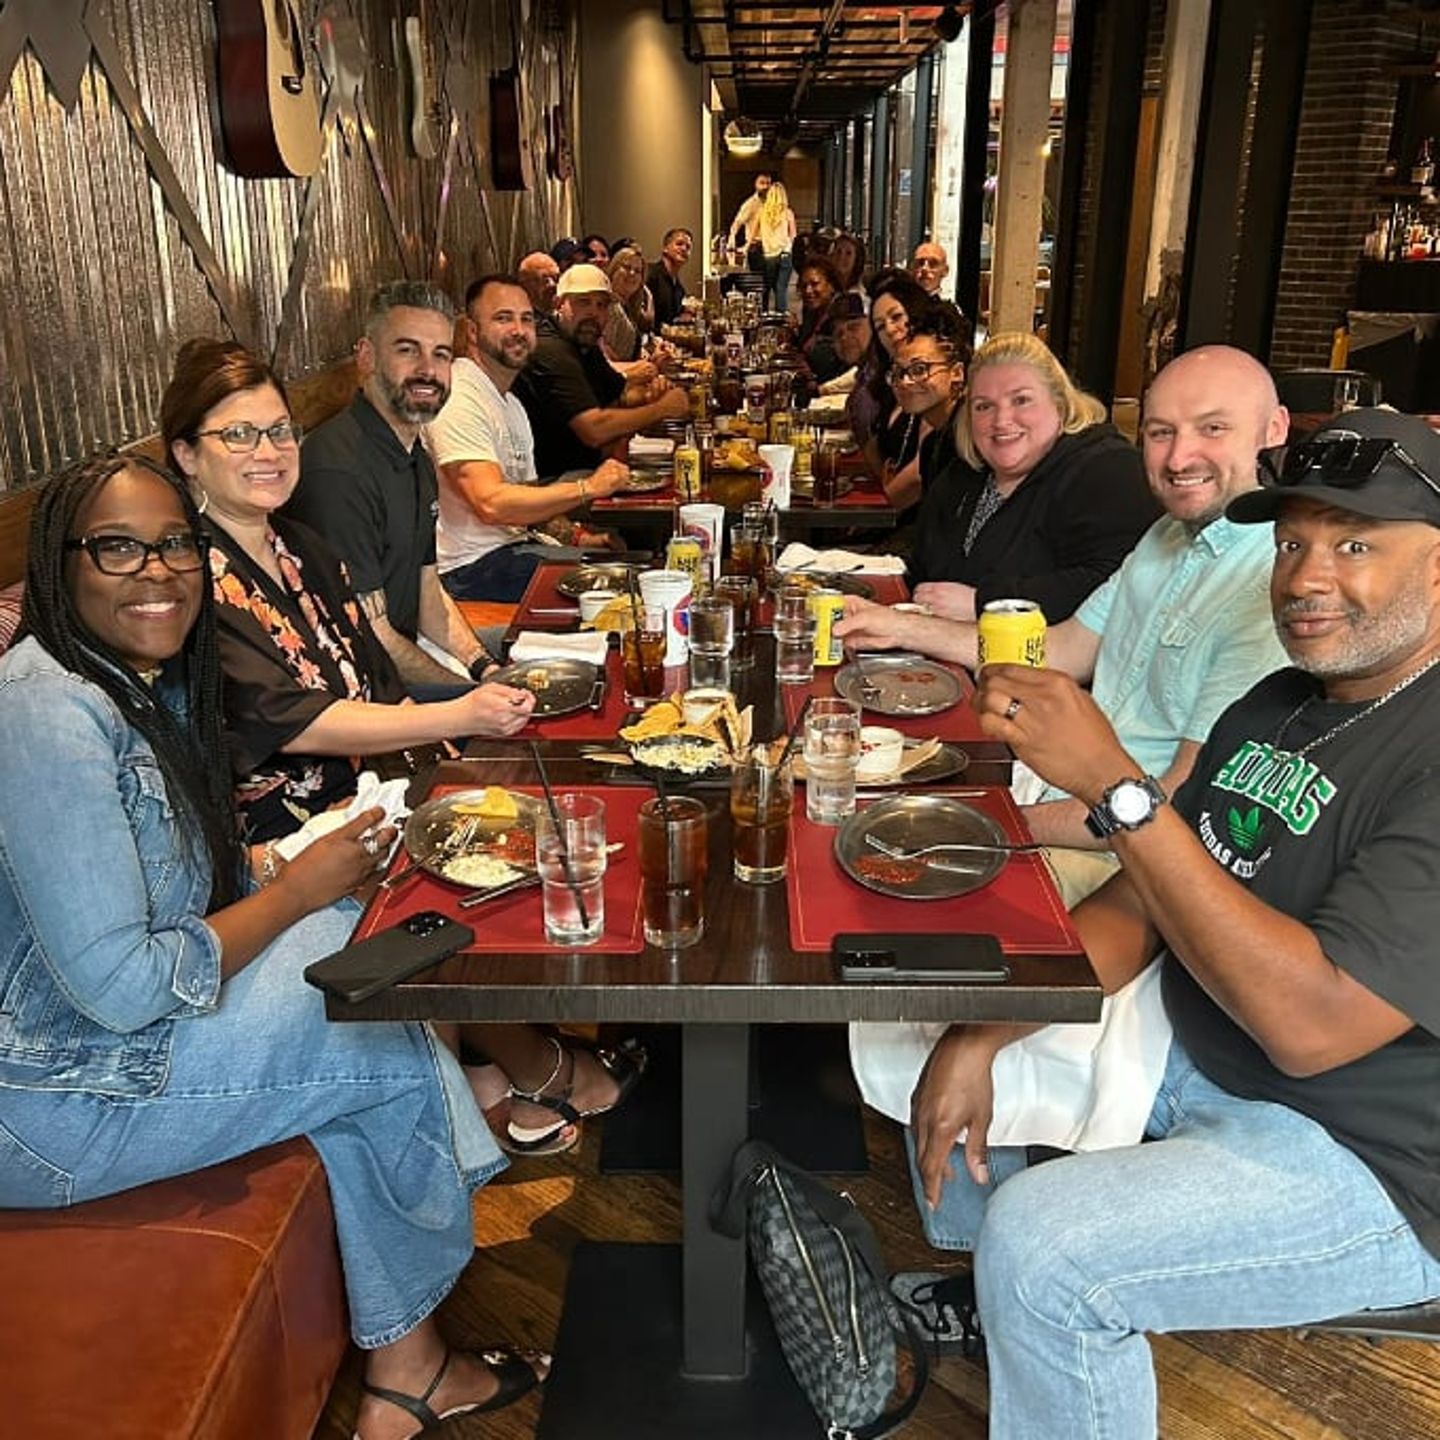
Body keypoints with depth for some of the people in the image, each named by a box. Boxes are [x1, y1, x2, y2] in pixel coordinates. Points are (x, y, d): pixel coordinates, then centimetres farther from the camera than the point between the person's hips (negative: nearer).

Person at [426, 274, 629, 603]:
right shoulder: (458, 400, -16)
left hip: (515, 547, 10)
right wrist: (589, 488, -23)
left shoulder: (511, 404, 18)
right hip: (473, 569, -10)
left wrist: (574, 534, 0)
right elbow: (491, 504, -27)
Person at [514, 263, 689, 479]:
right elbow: (593, 431, -29)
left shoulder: (586, 347, 13)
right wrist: (661, 408, -19)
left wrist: (653, 389, -4)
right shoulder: (551, 353, -20)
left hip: (587, 468, 10)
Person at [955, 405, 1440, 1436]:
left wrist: (1113, 783, -33)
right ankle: (992, 1301, 35)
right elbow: (1145, 901, 5)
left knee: (1038, 1248, -26)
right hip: (1189, 1054, 9)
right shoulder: (1274, 706, 4)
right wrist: (988, 1034, -9)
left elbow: (1310, 1022, -32)